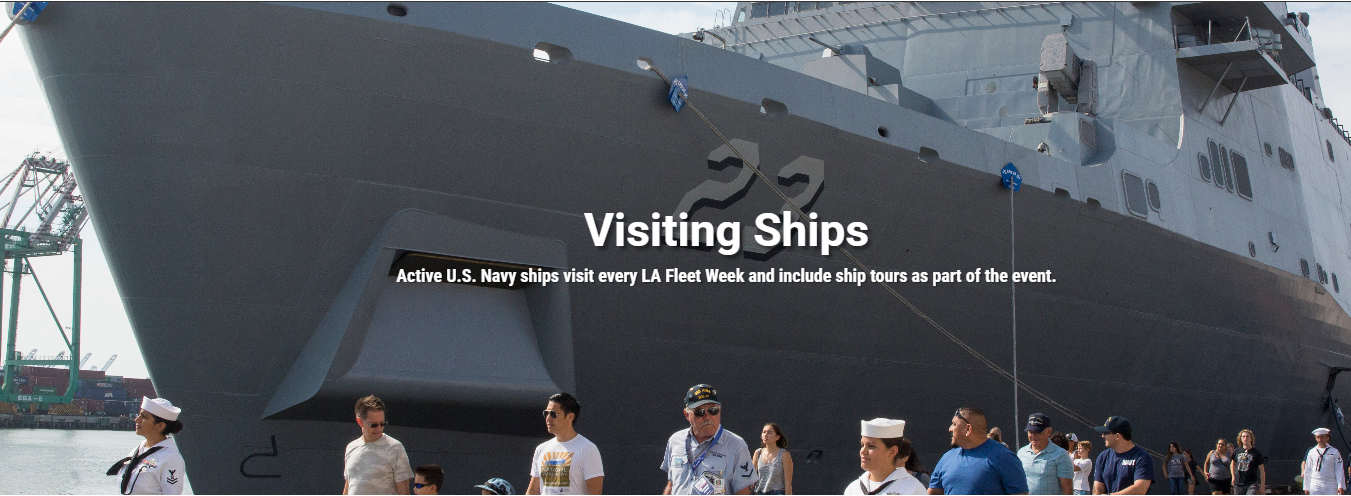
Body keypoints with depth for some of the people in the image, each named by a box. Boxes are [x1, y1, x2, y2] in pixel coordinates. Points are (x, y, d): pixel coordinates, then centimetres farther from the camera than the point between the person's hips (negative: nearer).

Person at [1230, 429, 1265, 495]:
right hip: (1238, 484, 4)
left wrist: (1262, 486, 0)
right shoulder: (1237, 452, 7)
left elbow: (1262, 470, 2)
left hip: (1252, 484, -4)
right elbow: (1233, 463, 28)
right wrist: (1233, 477, 16)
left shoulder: (1257, 453, -3)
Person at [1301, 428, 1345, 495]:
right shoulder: (1311, 452, 9)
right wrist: (1306, 487, 10)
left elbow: (1339, 471, 1)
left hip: (1330, 486, -1)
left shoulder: (1334, 452, 5)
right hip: (1315, 486, 1)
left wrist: (1341, 486, -8)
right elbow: (1307, 471, 13)